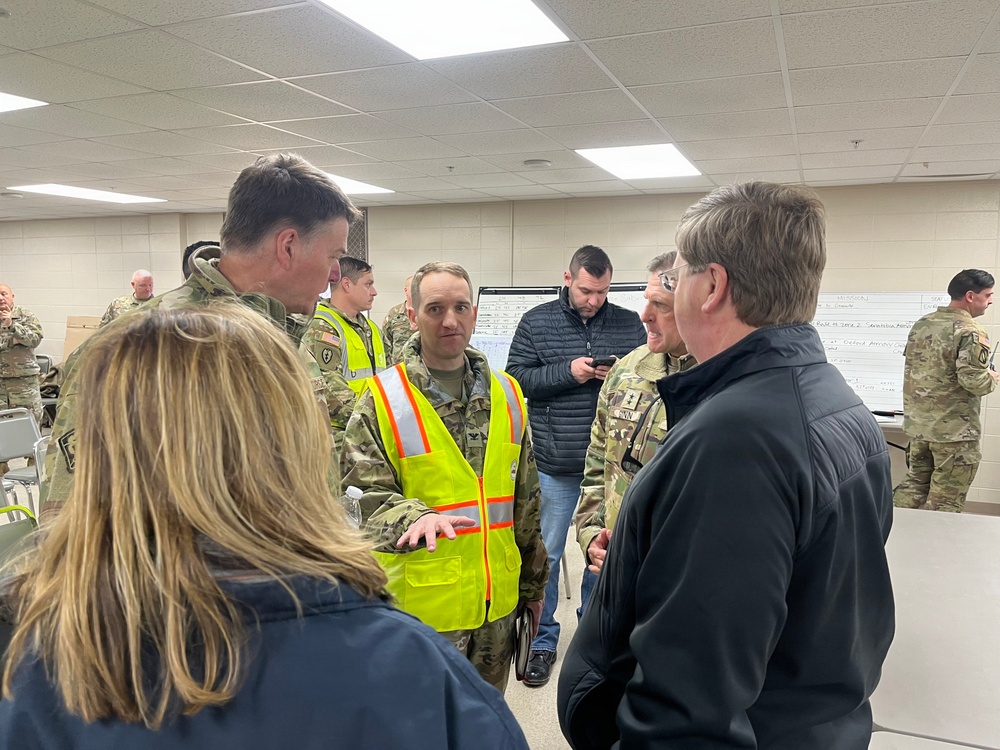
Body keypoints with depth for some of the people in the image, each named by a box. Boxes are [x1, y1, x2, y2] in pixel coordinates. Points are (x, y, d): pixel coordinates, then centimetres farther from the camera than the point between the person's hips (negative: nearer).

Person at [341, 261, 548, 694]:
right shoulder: (382, 398, -8)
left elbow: (525, 500, 12)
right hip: (419, 607, -4)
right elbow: (364, 494, -12)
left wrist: (533, 583, 16)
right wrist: (414, 517, -32)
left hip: (497, 604, 5)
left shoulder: (506, 394, 7)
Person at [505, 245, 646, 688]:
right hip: (554, 465, -1)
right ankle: (543, 640, 26)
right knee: (544, 555, 8)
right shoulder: (537, 322, 1)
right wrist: (567, 372, -15)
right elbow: (517, 379, -3)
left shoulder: (629, 324, 5)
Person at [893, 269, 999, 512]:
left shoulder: (921, 324, 8)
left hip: (917, 423, 7)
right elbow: (973, 380, -24)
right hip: (954, 429, -7)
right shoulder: (970, 332, -16)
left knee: (915, 483, 18)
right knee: (945, 502, 4)